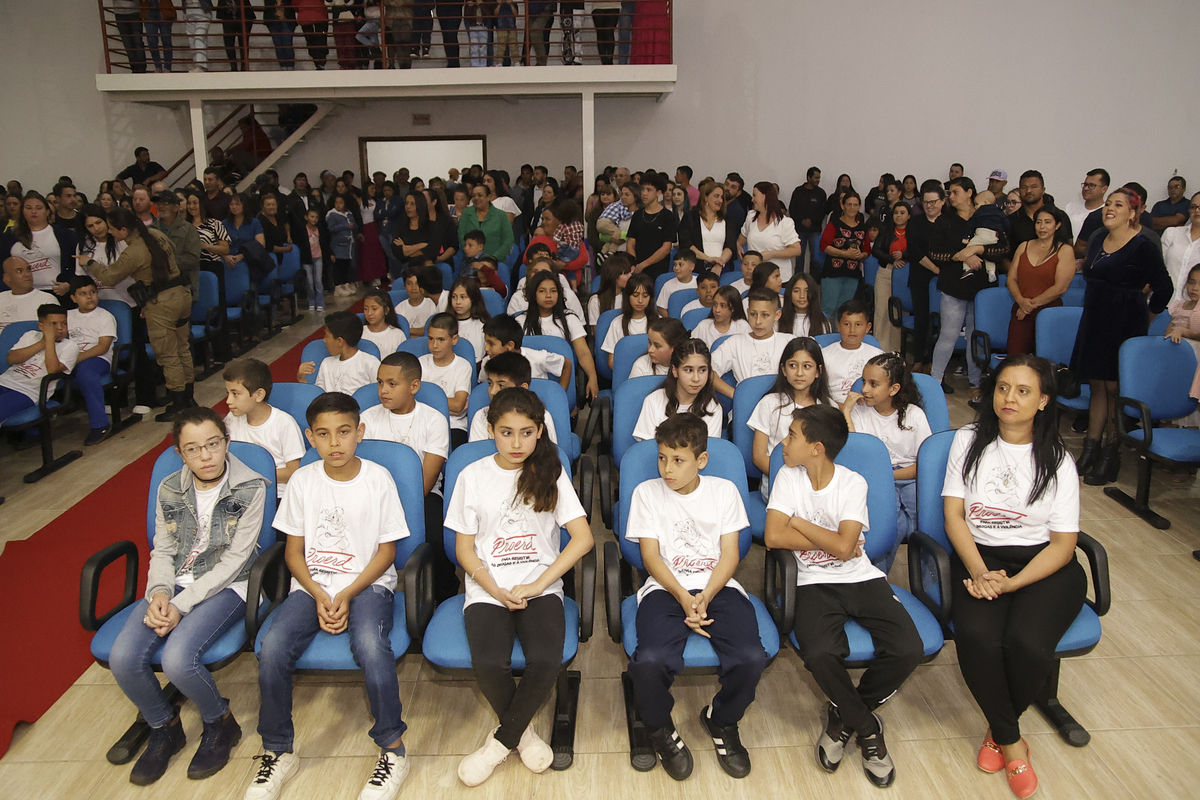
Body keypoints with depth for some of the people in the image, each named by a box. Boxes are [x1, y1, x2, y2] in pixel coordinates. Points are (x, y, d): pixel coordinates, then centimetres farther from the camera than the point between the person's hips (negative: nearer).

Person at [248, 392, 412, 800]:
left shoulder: (378, 479, -5)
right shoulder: (303, 480, 1)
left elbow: (386, 551, -2)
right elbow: (294, 551, 5)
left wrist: (348, 595, -13)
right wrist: (319, 596, -10)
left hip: (367, 583, -3)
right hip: (312, 584, 3)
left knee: (371, 647, -32)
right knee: (272, 649, -23)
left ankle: (393, 750, -11)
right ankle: (278, 752, 0)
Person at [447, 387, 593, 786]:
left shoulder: (551, 473, 2)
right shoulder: (473, 476, 2)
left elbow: (583, 537, -3)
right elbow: (464, 548, 4)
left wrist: (536, 585, -11)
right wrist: (498, 592, -11)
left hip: (541, 587, 0)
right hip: (488, 588, 0)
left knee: (546, 661, -27)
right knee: (488, 664, -26)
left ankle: (502, 739, 0)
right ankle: (522, 732, 5)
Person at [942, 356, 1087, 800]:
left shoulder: (1057, 460, 2)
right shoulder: (968, 441, 6)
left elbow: (1063, 543, -1)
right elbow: (954, 515, 1)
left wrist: (1010, 583, -17)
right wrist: (979, 572, -16)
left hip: (1043, 565, 0)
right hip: (979, 557, 1)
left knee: (1027, 642, -29)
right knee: (976, 636, -29)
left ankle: (999, 728, 4)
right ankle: (1011, 740, -3)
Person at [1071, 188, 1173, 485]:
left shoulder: (1142, 246, -11)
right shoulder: (1096, 242, 10)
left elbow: (1163, 287, -9)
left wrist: (1145, 313, 2)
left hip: (1125, 325, -7)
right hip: (1094, 322, 7)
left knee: (1114, 387, -3)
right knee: (1097, 384, 10)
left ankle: (1110, 456, 6)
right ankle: (1090, 450, 16)